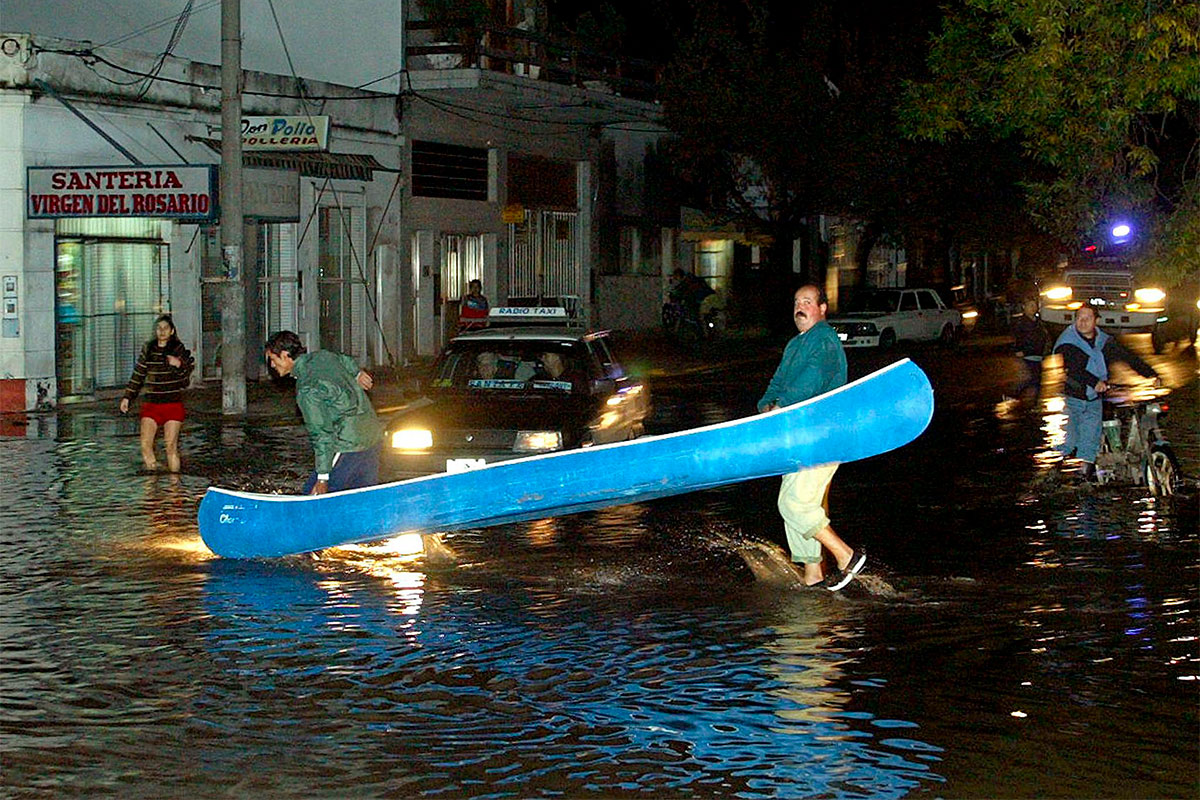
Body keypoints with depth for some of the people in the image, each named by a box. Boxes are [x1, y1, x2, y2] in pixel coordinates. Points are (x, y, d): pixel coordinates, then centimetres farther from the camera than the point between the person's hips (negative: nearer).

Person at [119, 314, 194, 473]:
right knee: (145, 445, -9)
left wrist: (179, 366, -16)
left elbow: (185, 382, 2)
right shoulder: (148, 349, 7)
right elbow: (138, 375, 16)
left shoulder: (179, 349, -1)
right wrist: (127, 397, 14)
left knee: (171, 446, -5)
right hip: (151, 404, 3)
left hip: (173, 404, -3)